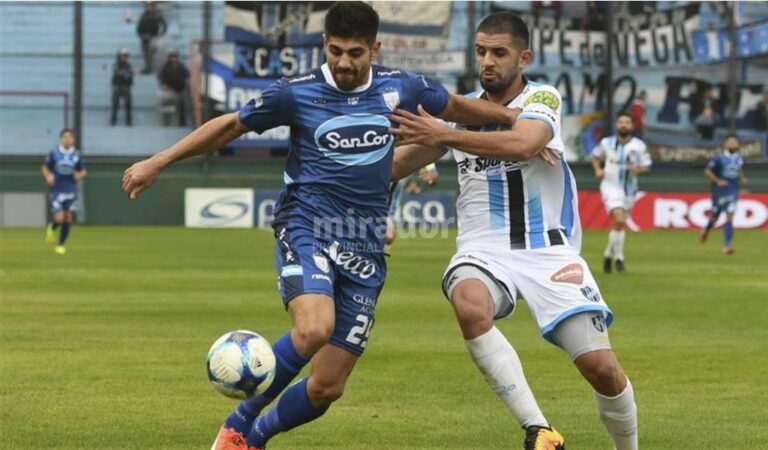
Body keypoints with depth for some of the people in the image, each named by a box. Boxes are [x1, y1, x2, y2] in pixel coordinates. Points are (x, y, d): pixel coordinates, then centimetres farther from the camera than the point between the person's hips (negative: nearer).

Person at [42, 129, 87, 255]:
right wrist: (47, 176, -11)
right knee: (59, 218, -12)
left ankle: (61, 244, 19)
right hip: (56, 191, -2)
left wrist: (80, 175, -13)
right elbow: (44, 167, 8)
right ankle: (51, 228, 25)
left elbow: (83, 171, 10)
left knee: (68, 217, 4)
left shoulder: (77, 155, 0)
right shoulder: (53, 154, -4)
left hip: (71, 191, 2)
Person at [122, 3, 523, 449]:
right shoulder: (296, 94, -3)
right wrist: (158, 162, 8)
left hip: (366, 249, 3)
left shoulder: (400, 87, 4)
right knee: (314, 328, -34)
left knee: (328, 387, -1)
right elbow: (229, 126, 8)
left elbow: (457, 107, 23)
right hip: (307, 229, -3)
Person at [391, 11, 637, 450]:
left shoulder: (543, 98, -4)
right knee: (470, 306, -36)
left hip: (549, 250, -2)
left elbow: (522, 144, -26)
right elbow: (404, 160, 17)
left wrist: (443, 135, -31)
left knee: (602, 368, -12)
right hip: (484, 249, 2)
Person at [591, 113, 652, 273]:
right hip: (610, 187, -2)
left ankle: (609, 254, 35)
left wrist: (637, 170, -22)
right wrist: (598, 170, -3)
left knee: (620, 224, 12)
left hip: (629, 190, 3)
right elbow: (596, 157, 16)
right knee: (619, 219, -22)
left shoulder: (639, 146, -3)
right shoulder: (607, 143, 0)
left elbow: (647, 167, 0)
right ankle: (618, 256, -11)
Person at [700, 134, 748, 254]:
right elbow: (707, 171, -8)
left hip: (733, 191, 2)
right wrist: (717, 181, -17)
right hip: (720, 191, -2)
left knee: (729, 217, -10)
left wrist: (742, 178, 7)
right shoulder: (719, 158, -11)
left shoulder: (739, 159, 5)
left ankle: (727, 245, -12)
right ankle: (706, 230, 47)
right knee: (715, 215, 12)